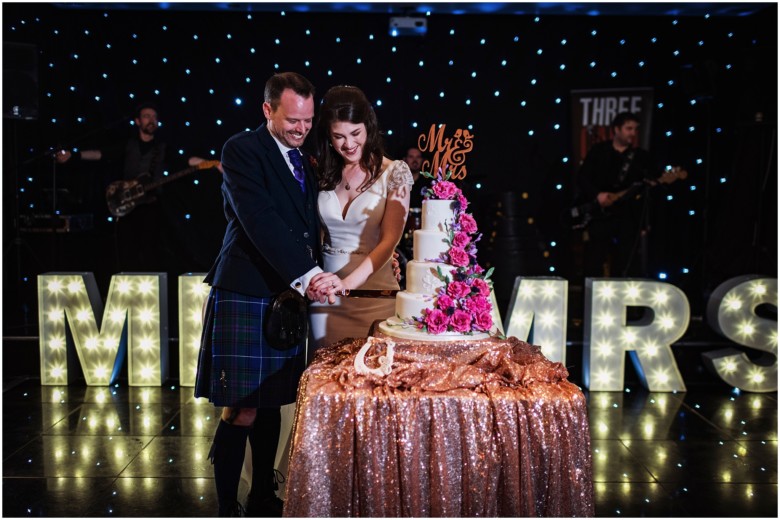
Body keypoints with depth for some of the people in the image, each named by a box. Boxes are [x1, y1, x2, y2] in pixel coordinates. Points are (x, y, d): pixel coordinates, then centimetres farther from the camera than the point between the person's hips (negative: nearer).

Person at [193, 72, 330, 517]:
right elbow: (259, 219, -20)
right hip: (246, 296, -7)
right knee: (243, 411, -6)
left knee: (271, 405, 15)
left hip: (288, 296, 7)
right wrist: (308, 274, -27)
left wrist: (313, 279, 6)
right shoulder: (242, 150, -7)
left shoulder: (306, 163, 17)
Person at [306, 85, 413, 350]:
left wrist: (348, 282, -25)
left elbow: (390, 239, -12)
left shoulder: (394, 173, -4)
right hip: (325, 296, 3)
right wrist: (309, 279, -12)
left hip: (374, 295, -3)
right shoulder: (322, 174, 7)